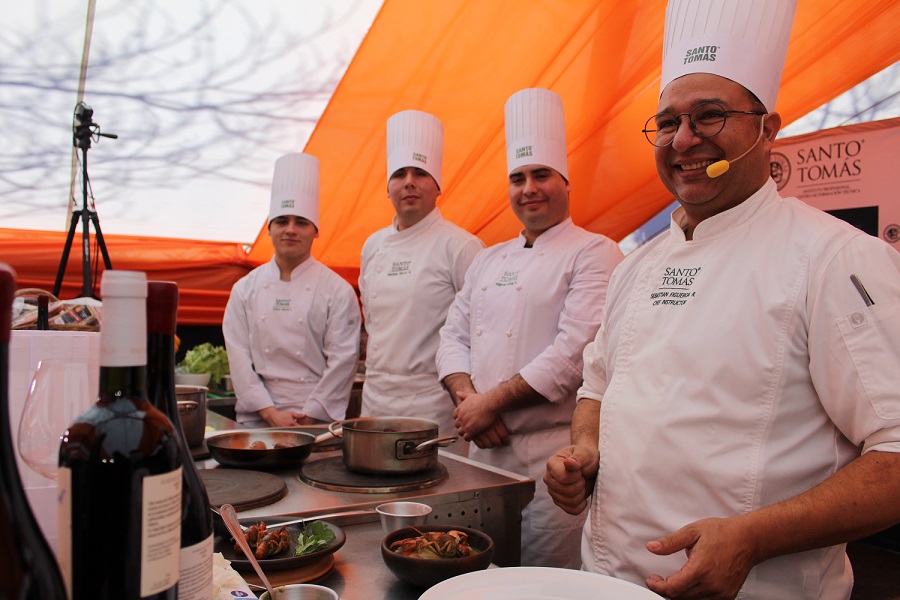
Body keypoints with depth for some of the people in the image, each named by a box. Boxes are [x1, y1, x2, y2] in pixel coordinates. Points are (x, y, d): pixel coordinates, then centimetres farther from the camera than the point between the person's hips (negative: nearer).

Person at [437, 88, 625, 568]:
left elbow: (577, 351, -18)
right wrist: (467, 398, -8)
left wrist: (491, 402, -14)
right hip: (485, 447, 6)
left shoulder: (594, 253, -7)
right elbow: (453, 335, 11)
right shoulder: (488, 260, 14)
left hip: (552, 455, -6)